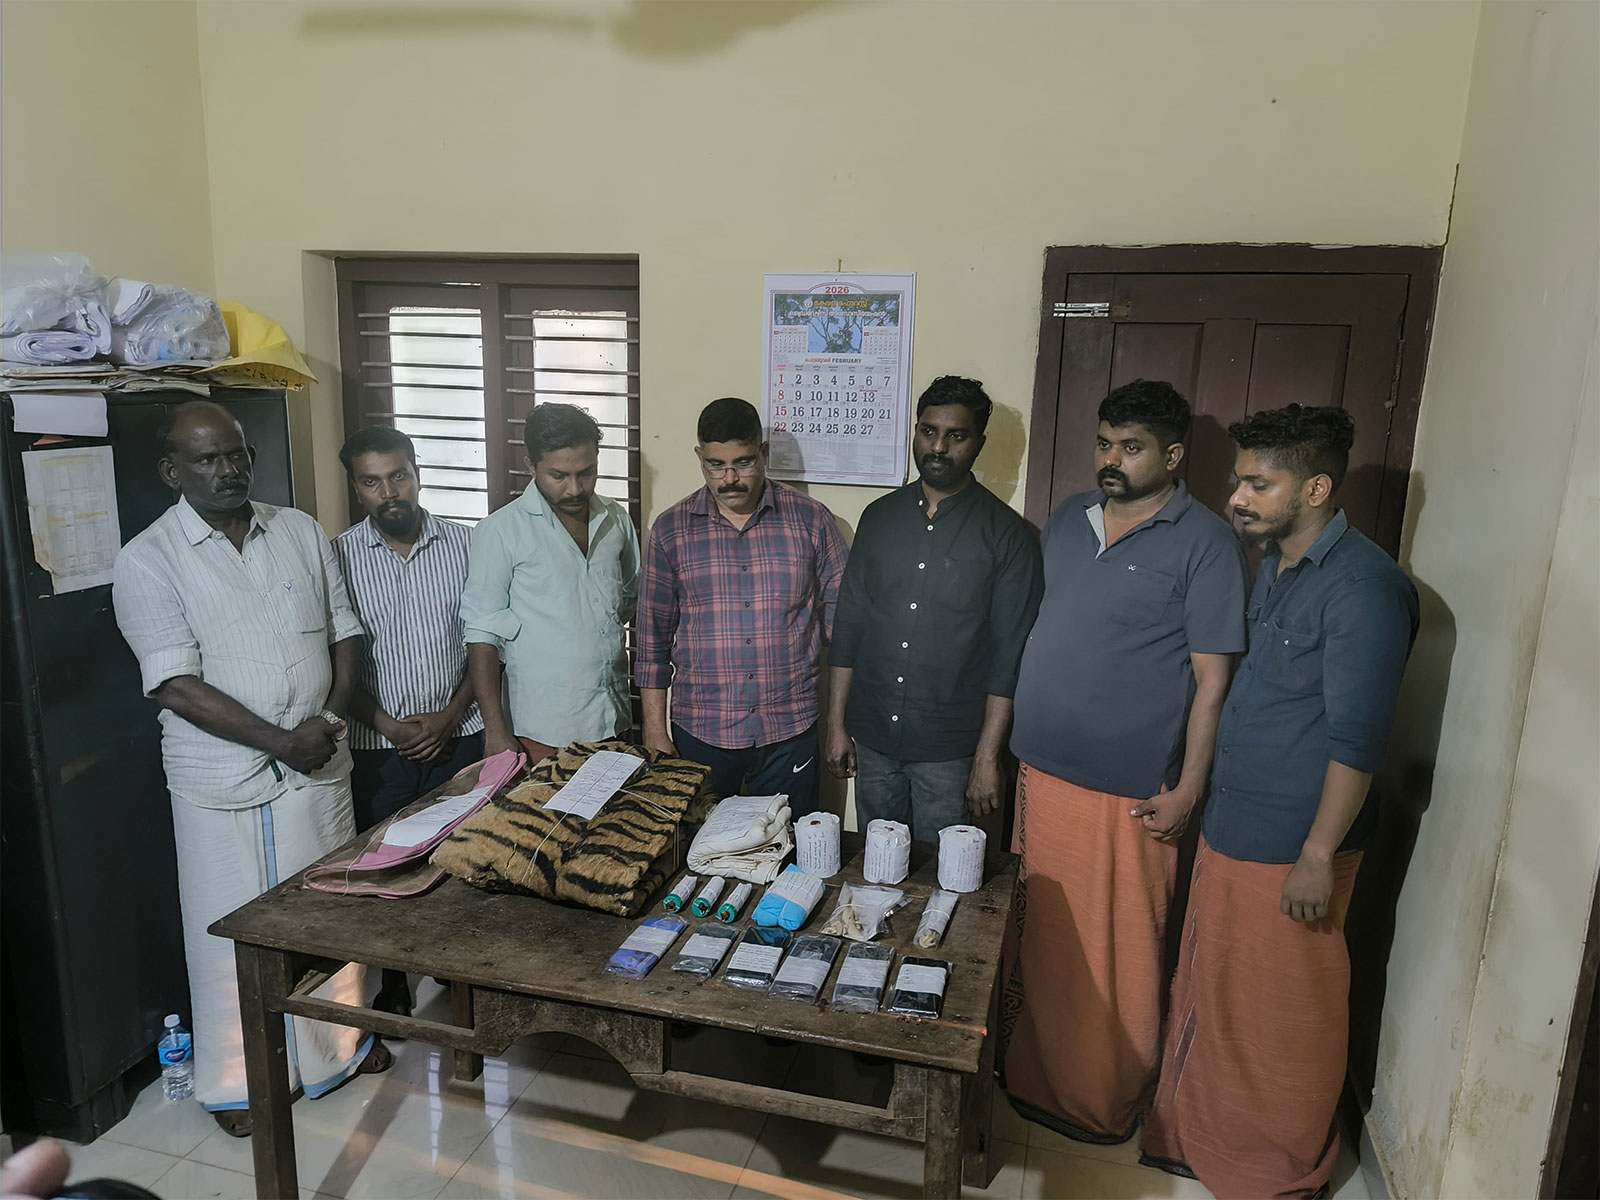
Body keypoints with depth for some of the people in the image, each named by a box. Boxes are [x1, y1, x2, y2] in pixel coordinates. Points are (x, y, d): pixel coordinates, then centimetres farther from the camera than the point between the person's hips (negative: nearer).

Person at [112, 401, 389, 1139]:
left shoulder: (301, 532, 3)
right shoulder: (147, 562, -10)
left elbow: (345, 633, 6)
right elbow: (177, 687, -16)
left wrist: (332, 719, -9)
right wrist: (282, 741, -20)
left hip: (317, 765, 4)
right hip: (224, 781, -4)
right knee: (234, 930, 10)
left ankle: (339, 1044, 38)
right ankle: (235, 1078, 31)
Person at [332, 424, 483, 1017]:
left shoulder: (462, 544, -1)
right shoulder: (339, 556, -4)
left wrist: (452, 715, -8)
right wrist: (386, 724, -11)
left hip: (459, 738, 1)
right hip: (378, 746, -1)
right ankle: (392, 985, 29)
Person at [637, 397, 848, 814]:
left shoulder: (811, 520, -2)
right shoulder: (671, 529, 0)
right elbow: (654, 636, 3)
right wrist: (655, 729, 1)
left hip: (790, 731, 0)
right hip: (700, 731, 1)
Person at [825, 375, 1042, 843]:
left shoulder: (1006, 534, -7)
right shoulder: (880, 516, 5)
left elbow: (1009, 657, -8)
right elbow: (848, 624, 8)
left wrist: (988, 757, -11)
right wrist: (837, 725, 6)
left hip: (949, 751, -3)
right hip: (873, 739, 4)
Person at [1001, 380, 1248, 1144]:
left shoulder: (1203, 543, -10)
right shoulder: (1068, 518, 8)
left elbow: (1212, 676, -10)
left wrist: (1187, 789, -13)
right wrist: (1005, 745, 14)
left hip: (1129, 792, -6)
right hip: (1042, 772, 6)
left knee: (1111, 954, 8)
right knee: (1037, 936, 19)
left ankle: (1104, 1101, 29)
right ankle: (1030, 1074, 39)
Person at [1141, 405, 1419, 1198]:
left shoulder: (1363, 587, -19)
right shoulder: (1274, 567, 8)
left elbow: (1357, 737, -20)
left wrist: (1319, 854, -19)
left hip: (1291, 850, -8)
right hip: (1228, 833, 8)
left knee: (1284, 1017, 10)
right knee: (1210, 1000, 20)